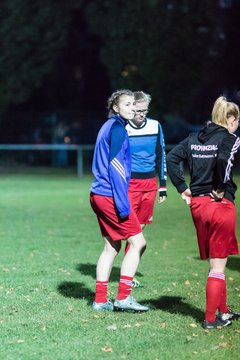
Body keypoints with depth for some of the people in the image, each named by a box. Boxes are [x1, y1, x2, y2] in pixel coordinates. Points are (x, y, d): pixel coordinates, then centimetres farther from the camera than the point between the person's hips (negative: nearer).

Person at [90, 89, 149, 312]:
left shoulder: (109, 127, 18)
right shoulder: (117, 128, -12)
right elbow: (115, 166, -18)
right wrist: (122, 204, -19)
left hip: (98, 194, 10)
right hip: (110, 195, -10)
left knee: (112, 246, 12)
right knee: (138, 242, -4)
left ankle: (100, 300, 12)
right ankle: (123, 297, -4)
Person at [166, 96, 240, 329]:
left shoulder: (194, 139, 10)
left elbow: (171, 158, 3)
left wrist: (182, 188, 5)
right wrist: (221, 189, -15)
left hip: (197, 204, 6)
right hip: (220, 203, -6)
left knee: (214, 262, 19)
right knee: (218, 265, 4)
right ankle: (211, 318, 6)